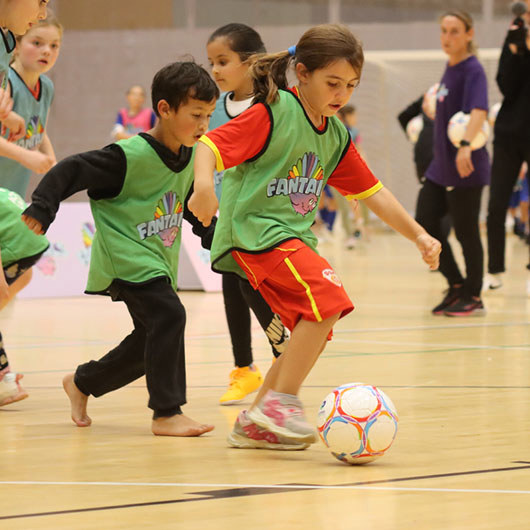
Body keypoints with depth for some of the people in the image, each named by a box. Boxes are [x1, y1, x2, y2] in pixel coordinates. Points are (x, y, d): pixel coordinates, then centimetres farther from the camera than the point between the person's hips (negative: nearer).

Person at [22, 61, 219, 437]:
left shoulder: (190, 159, 5)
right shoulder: (130, 156, -19)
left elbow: (193, 208, 23)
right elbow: (71, 171, -20)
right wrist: (41, 210, -29)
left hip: (159, 263, 9)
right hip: (126, 259, -9)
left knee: (150, 341, 12)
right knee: (168, 316, -24)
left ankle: (82, 382, 34)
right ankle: (167, 413, -18)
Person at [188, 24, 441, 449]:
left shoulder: (336, 135, 12)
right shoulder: (273, 113, -12)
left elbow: (371, 190, 17)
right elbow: (212, 145, -20)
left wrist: (419, 234, 11)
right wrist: (203, 184, -40)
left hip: (294, 238, 9)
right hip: (255, 230, -9)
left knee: (314, 332, 8)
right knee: (328, 297, -24)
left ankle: (256, 424, 18)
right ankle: (282, 402, -15)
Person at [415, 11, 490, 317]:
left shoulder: (472, 70, -15)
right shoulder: (450, 70, 11)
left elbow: (479, 111, -30)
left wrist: (466, 146, -42)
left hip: (465, 168, -9)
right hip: (441, 165, 9)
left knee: (466, 232, -2)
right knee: (425, 223, 6)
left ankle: (473, 298, 10)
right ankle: (457, 285, 18)